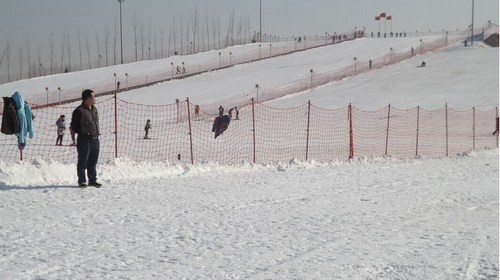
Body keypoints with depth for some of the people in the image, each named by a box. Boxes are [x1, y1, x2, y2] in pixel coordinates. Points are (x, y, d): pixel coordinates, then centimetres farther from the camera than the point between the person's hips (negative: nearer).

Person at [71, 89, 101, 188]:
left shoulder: (94, 109, 15)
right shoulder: (79, 111, -10)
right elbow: (74, 126, -7)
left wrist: (96, 134, 13)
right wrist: (83, 133, -7)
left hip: (95, 139, 7)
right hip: (84, 140, -7)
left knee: (93, 162, 12)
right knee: (83, 162, 0)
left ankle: (93, 180, 20)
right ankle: (82, 181, 6)